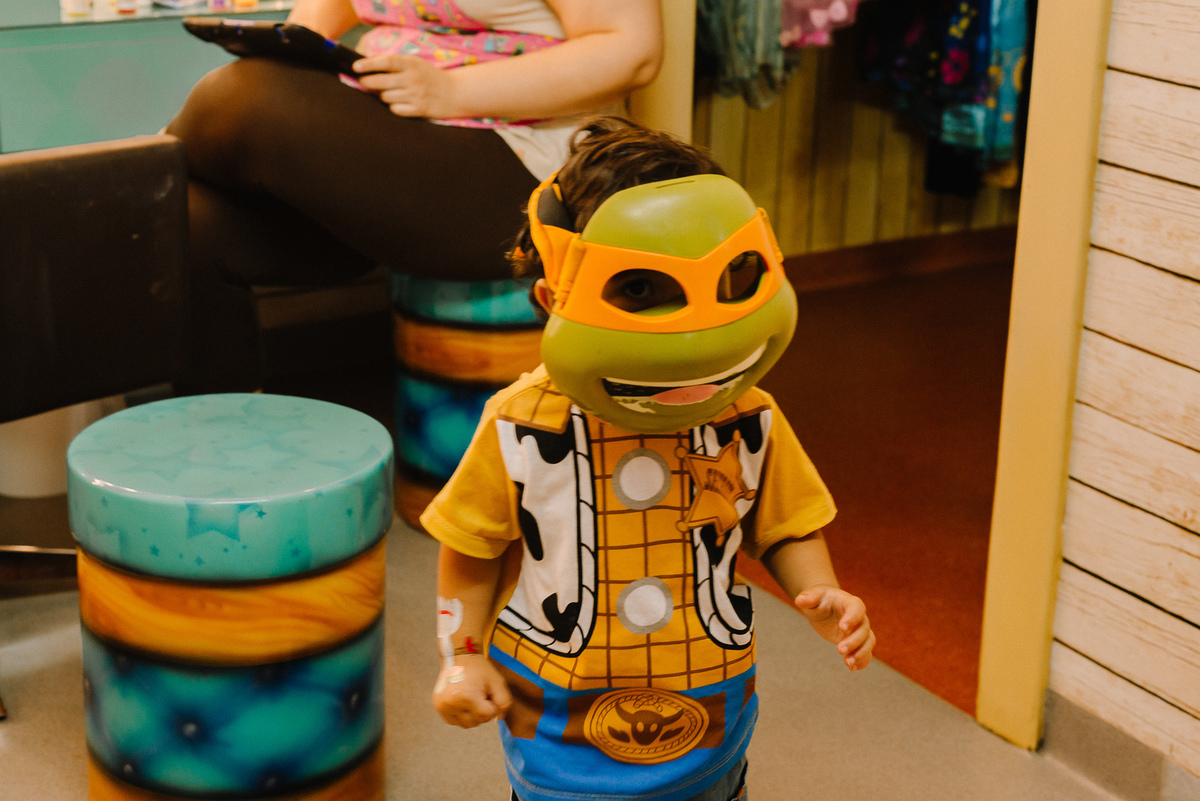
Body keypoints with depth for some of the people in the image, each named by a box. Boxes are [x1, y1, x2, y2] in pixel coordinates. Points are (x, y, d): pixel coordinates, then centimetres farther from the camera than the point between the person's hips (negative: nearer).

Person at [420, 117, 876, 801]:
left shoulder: (747, 419, -10)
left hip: (709, 718, 2)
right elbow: (473, 549, -2)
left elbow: (787, 527, 3)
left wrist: (823, 594, -13)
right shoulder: (522, 428, -15)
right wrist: (463, 657, -7)